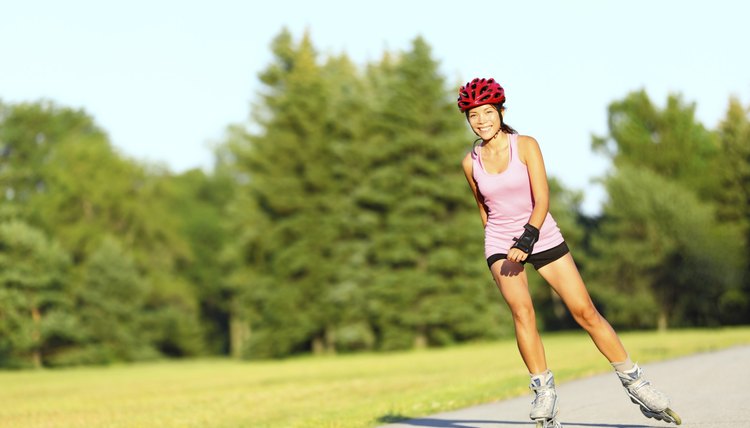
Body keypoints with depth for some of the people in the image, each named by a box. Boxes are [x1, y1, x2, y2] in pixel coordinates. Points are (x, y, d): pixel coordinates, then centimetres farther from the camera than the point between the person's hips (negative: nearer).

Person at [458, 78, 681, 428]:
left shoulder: (526, 146, -7)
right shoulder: (471, 162, 1)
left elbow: (542, 200, -13)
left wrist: (526, 240, -25)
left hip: (542, 237, -1)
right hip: (500, 245, 1)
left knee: (585, 311, -4)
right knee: (522, 311, -23)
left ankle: (634, 383, 8)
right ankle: (543, 393, -15)